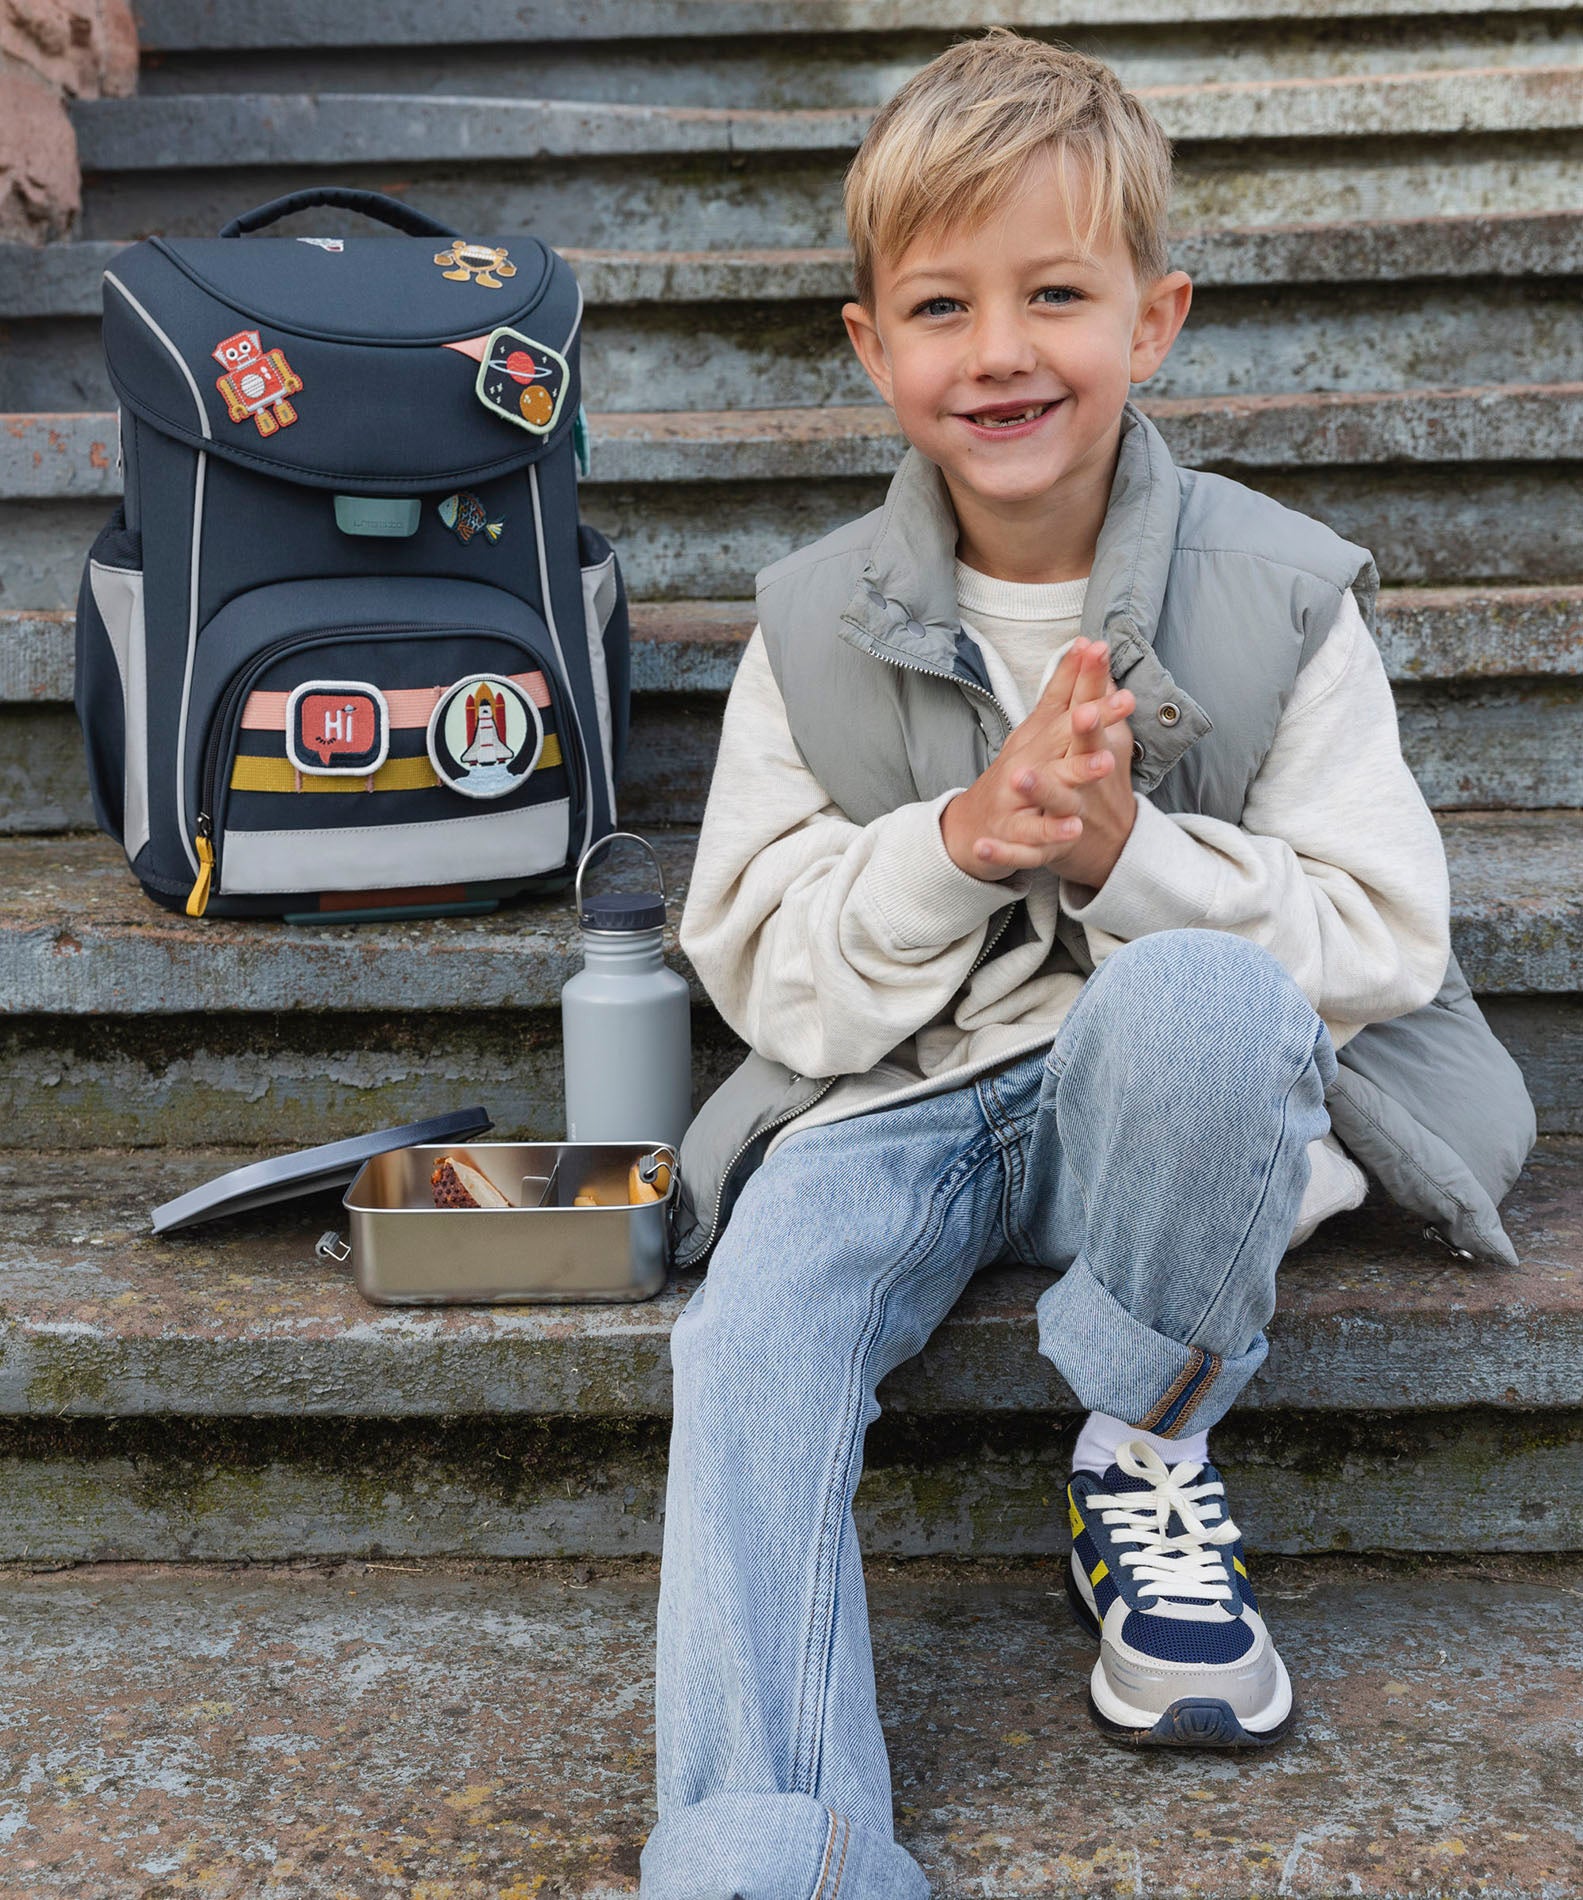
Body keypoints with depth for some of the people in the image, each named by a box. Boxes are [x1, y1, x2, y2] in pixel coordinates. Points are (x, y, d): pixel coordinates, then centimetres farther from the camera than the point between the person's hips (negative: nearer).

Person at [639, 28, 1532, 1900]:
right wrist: (958, 842, -19)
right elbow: (755, 959, 0)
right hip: (897, 1092, 2)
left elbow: (1382, 941, -4)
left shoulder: (1279, 598, -3)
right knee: (753, 1335, -27)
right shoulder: (815, 623, 1)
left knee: (1193, 994, -35)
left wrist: (1124, 850, -22)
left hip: (1182, 1103, -1)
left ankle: (1147, 1457, -10)